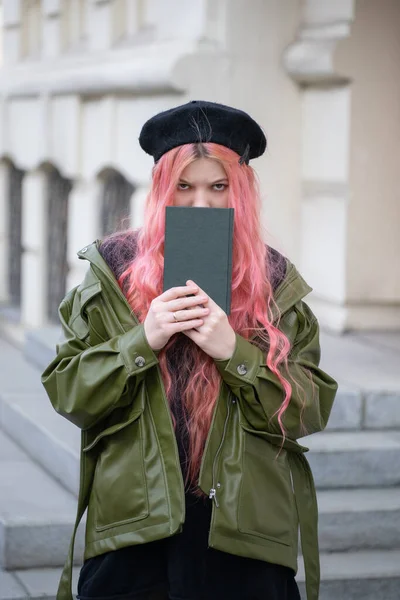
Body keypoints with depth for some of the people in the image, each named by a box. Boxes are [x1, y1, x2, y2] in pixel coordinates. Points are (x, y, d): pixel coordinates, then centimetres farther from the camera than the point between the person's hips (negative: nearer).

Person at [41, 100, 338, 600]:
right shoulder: (113, 269, 2)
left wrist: (233, 351, -16)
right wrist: (142, 341, -16)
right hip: (134, 525, 0)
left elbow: (311, 408, -2)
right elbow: (65, 392, -1)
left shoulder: (275, 283, 4)